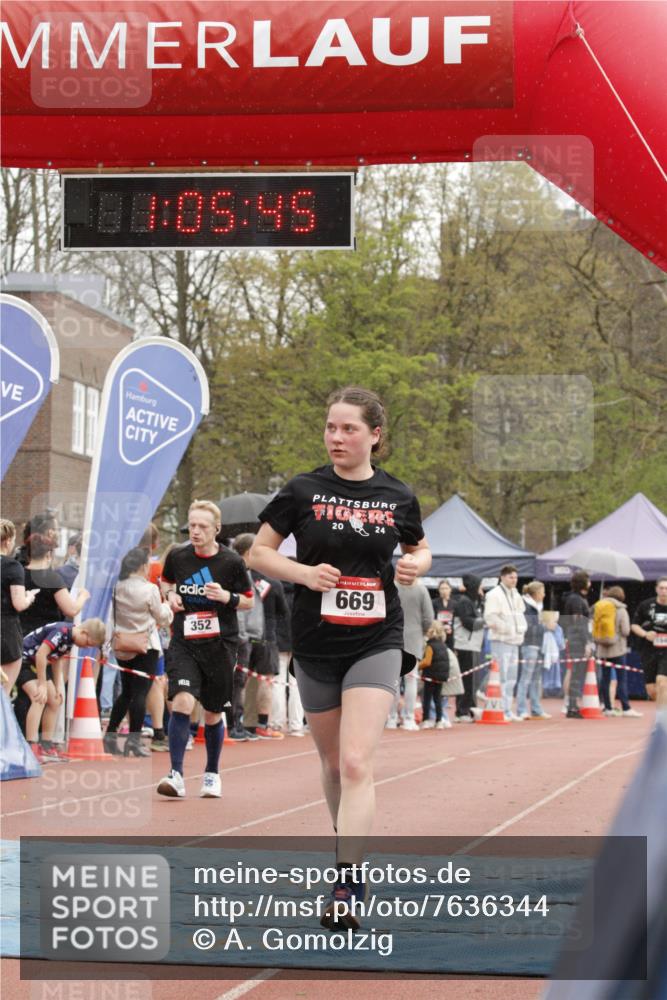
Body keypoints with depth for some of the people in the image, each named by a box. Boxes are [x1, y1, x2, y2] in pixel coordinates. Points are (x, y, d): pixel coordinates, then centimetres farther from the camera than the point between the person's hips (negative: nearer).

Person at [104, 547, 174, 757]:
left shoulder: (118, 588, -1)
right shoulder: (149, 590, -14)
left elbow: (114, 616, 7)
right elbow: (163, 619, -2)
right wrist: (168, 606, 16)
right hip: (145, 646, -5)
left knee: (126, 692, 16)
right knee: (140, 693, -2)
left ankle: (110, 735, 14)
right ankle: (134, 741, -6)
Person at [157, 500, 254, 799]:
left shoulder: (231, 562, -6)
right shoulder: (177, 556, 0)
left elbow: (248, 601, 4)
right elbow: (166, 580, 21)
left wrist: (227, 597, -16)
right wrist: (170, 595, -1)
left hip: (220, 645, 0)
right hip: (184, 642, 0)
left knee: (213, 713, 10)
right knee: (182, 701, -20)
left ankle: (212, 774, 30)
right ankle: (176, 775, -19)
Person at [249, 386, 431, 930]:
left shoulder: (398, 496, 2)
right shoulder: (303, 491, -2)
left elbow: (419, 548, 19)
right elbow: (259, 552, 4)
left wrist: (417, 564, -4)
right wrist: (305, 573, -14)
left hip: (376, 642, -1)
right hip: (315, 642, 2)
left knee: (357, 764, -16)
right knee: (333, 763, 14)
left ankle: (347, 889, -20)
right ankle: (350, 851, 37)